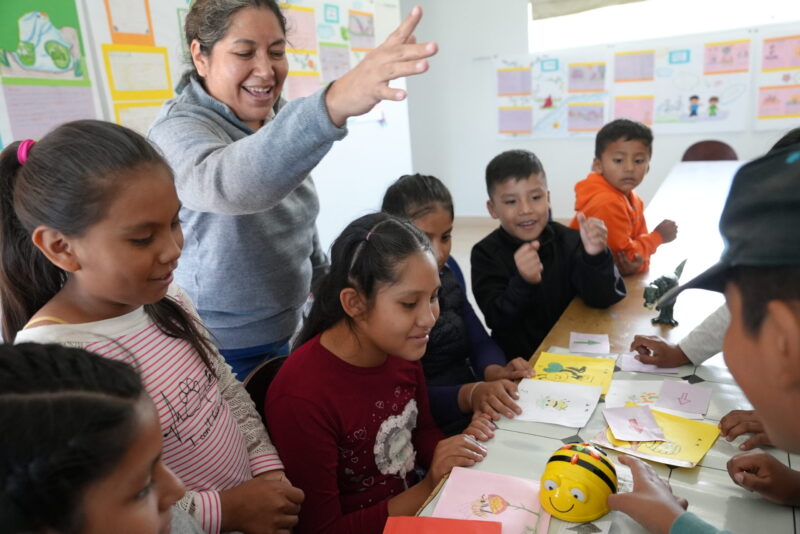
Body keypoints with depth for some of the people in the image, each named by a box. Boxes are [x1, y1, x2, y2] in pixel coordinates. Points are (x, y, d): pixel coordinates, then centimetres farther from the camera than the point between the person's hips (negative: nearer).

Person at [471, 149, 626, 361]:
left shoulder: (568, 240, -3)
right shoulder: (486, 253, -8)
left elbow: (602, 299, -9)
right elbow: (497, 320, -16)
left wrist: (594, 256, -26)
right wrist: (523, 283, -33)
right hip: (519, 363, -1)